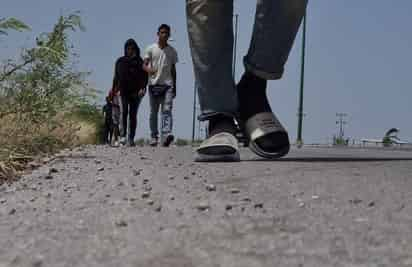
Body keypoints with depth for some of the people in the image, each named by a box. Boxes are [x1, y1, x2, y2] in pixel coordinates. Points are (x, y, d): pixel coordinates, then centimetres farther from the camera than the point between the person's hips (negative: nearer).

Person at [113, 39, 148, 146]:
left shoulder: (139, 62, 6)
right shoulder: (120, 61, 13)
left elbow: (144, 76, -1)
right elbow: (116, 77, 19)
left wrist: (143, 88, -15)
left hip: (135, 92, -1)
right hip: (123, 91, 1)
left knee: (133, 114, 1)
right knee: (124, 112, -15)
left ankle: (131, 139, 4)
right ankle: (122, 136, -19)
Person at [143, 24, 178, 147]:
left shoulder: (172, 51, 11)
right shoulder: (151, 49, 5)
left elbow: (173, 69, 15)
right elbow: (144, 65, 1)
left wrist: (174, 86, 12)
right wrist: (149, 69, -23)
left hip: (168, 84, 1)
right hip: (154, 84, 0)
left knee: (167, 110, -14)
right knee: (153, 112, 4)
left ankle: (166, 135, -26)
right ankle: (154, 137, 12)